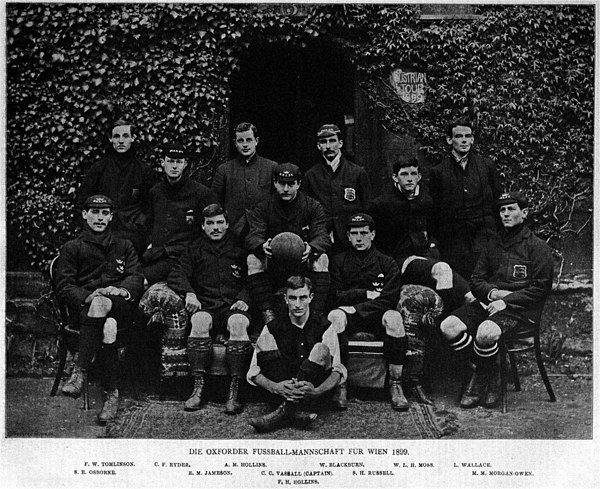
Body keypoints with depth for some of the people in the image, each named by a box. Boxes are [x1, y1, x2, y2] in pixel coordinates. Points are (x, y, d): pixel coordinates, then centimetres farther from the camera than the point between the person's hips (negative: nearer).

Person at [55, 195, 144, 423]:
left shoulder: (124, 246, 25)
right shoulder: (72, 248, 18)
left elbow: (137, 278, 11)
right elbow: (63, 287, 5)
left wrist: (123, 289, -14)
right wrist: (87, 296, -16)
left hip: (121, 307, 1)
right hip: (83, 308, -1)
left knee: (102, 304, -38)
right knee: (108, 327, -38)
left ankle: (80, 371, -38)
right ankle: (112, 393, -38)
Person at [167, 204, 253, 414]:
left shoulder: (239, 249, 15)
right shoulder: (195, 249, 17)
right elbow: (176, 276, 9)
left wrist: (244, 298, -7)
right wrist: (189, 293, -11)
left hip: (234, 306, -1)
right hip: (206, 307, 1)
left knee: (238, 323, -36)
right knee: (200, 320, -35)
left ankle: (234, 391, -36)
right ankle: (198, 388, -35)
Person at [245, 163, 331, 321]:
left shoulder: (313, 207, 1)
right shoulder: (262, 209, 2)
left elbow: (322, 237, -12)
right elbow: (252, 237, -12)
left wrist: (311, 248, -38)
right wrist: (263, 246, -39)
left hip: (302, 263, 0)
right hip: (272, 265, 1)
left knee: (321, 259, -28)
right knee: (253, 259, -26)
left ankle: (317, 313, -27)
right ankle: (267, 313, -27)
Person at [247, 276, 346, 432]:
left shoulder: (324, 327, -2)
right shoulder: (273, 328, -1)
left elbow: (337, 370, -11)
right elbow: (253, 372, -7)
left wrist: (317, 391, -32)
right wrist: (275, 387, -28)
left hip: (313, 390, -1)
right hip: (282, 388, 1)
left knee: (322, 349, -26)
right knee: (265, 342, -20)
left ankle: (286, 410, -29)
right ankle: (298, 410, -29)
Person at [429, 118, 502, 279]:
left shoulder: (487, 165, 11)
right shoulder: (438, 172, 7)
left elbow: (499, 200, 13)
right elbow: (434, 210, 7)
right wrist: (437, 240, 1)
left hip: (485, 236, 1)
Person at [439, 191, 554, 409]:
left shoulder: (538, 247, 5)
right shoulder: (493, 247, 22)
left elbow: (541, 287, -4)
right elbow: (476, 281, 19)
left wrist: (507, 301, -14)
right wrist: (493, 292, -4)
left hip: (521, 309, -6)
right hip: (488, 302, 6)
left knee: (486, 332, -36)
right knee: (448, 326, -20)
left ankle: (484, 376, -7)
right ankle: (481, 370, -4)